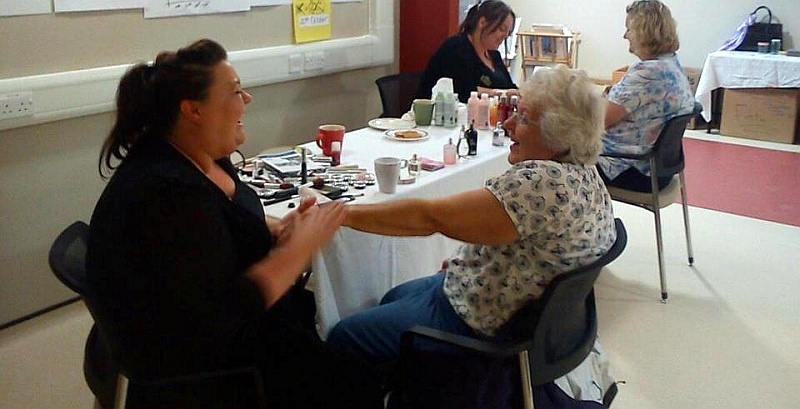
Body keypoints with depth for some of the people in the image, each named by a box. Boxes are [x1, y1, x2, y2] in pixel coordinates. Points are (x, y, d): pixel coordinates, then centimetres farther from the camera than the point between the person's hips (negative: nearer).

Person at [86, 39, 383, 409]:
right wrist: (300, 246, -24)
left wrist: (278, 231, -5)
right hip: (195, 356, -9)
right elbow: (225, 312, -31)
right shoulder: (168, 193, -30)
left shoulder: (200, 156, -1)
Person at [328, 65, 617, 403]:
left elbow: (428, 217, -33)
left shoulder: (544, 183, -32)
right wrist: (468, 260, 4)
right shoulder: (585, 173, -1)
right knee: (393, 298, 30)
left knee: (342, 338, 2)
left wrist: (343, 213, -25)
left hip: (475, 325, -10)